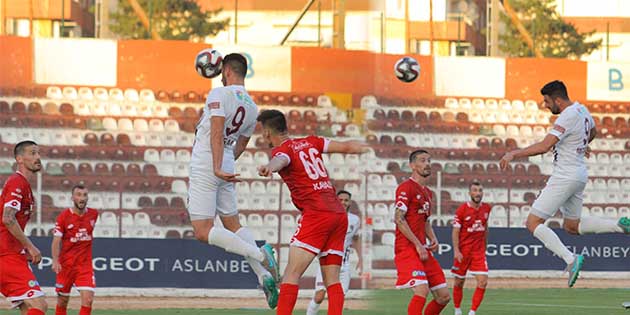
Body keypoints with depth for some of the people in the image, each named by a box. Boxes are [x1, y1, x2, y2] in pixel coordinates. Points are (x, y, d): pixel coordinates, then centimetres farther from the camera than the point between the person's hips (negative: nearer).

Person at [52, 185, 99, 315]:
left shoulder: (93, 214, 2)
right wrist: (55, 261, -26)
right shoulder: (64, 216, -8)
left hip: (85, 264, 2)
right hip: (66, 264, -2)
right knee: (62, 301, 8)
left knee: (88, 299, -14)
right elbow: (56, 241, -12)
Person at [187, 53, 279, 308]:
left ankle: (258, 253, -24)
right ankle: (264, 275, 1)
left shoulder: (219, 94, -12)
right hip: (226, 170, 8)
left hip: (205, 167, -8)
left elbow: (217, 133, -24)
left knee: (203, 232, -9)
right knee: (232, 224, 17)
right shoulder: (252, 107, 11)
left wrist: (217, 168, -30)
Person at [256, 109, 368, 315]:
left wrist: (269, 167, -48)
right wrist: (362, 147, 44)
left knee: (291, 275, -10)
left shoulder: (282, 150, 0)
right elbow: (346, 146, 23)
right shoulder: (310, 142, 18)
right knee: (332, 280, 6)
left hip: (316, 215, -7)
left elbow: (281, 160, -25)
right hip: (339, 214, 7)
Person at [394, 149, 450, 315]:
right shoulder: (406, 188, -8)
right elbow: (399, 219, -14)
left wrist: (433, 239, 7)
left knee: (443, 296, 5)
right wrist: (418, 245, -17)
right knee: (422, 290, -24)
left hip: (423, 249, 9)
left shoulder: (427, 192, 20)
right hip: (407, 248, -9)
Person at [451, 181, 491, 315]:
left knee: (483, 282, -11)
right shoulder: (462, 209, -10)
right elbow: (456, 231, -9)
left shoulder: (486, 208, 3)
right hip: (463, 251, -3)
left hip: (479, 251, 3)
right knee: (459, 283, 8)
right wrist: (456, 251, -19)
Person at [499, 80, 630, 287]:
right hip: (580, 175, 10)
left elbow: (544, 146, -28)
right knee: (572, 226, 23)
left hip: (565, 176, -10)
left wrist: (514, 154, -22)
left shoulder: (567, 117, -20)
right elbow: (593, 131, 30)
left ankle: (570, 259, -20)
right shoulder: (582, 110, 9)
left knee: (533, 223, -8)